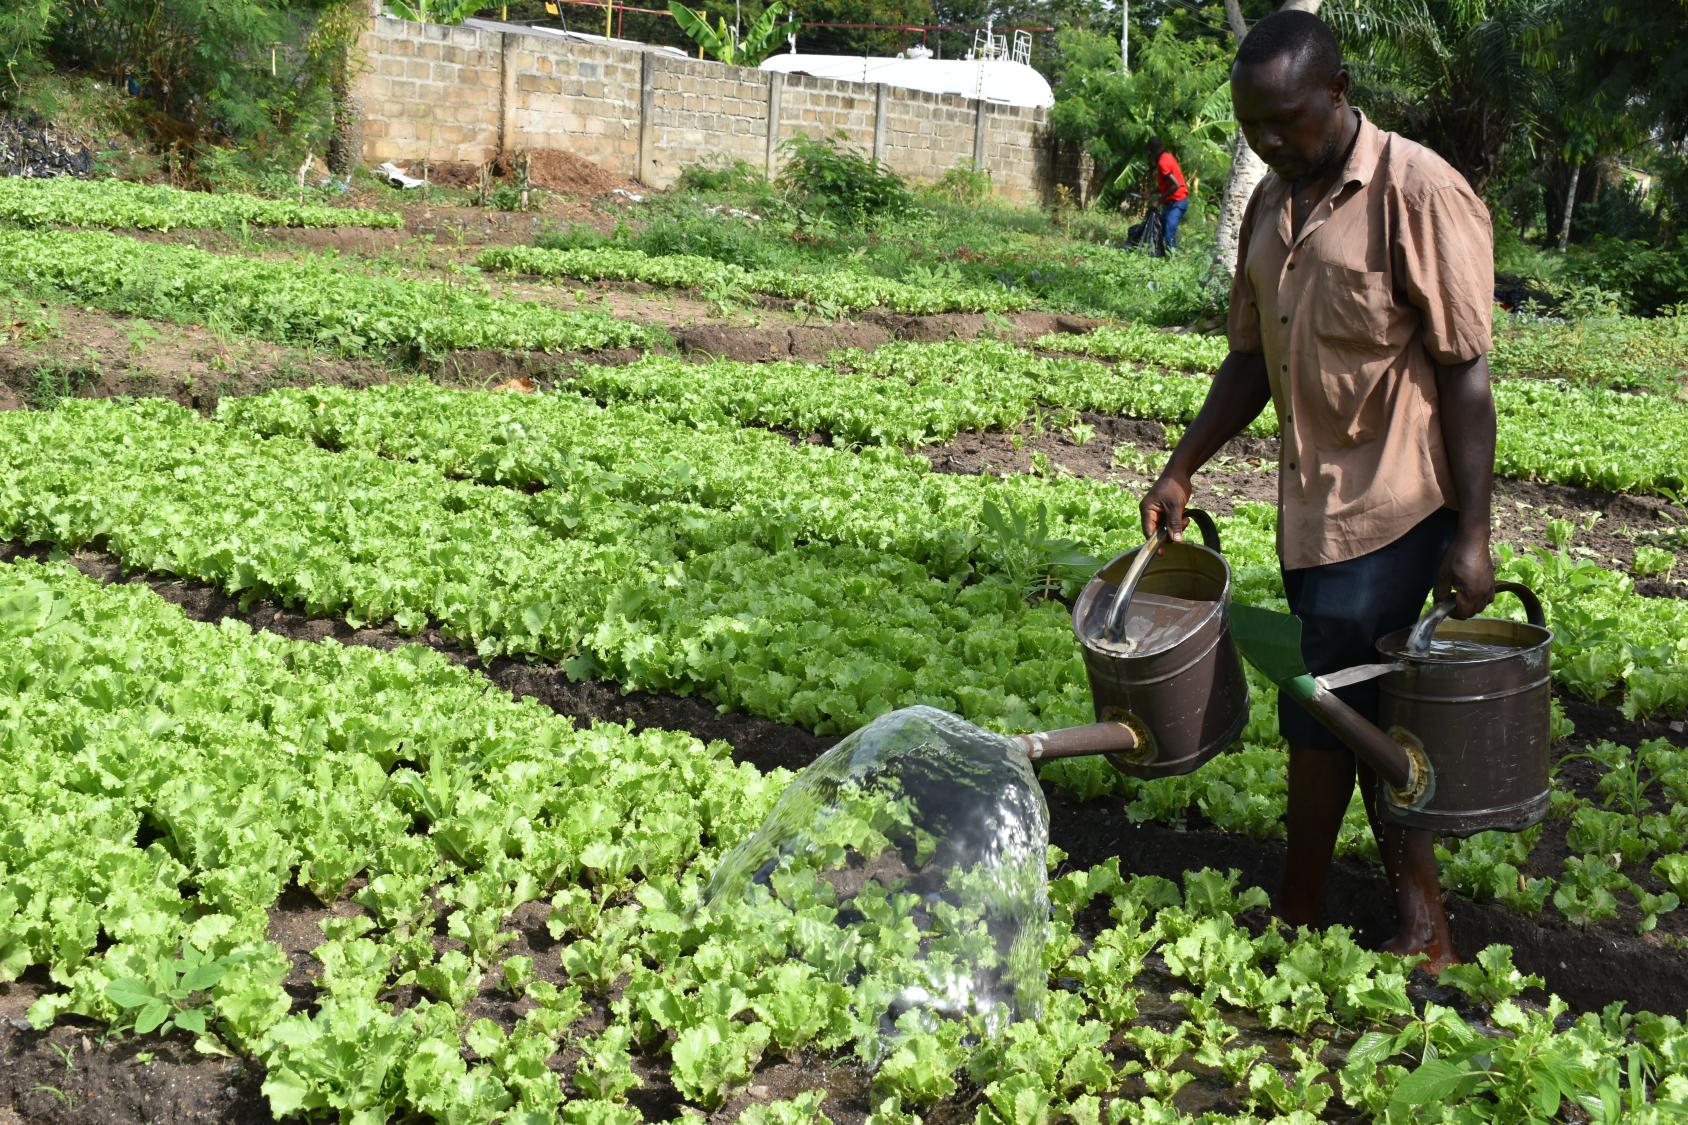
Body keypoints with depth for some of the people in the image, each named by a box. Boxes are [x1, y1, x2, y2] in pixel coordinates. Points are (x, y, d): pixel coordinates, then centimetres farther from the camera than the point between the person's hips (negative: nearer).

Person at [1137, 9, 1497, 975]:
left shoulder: (1420, 192, -14)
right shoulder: (1273, 203, 9)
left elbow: (1467, 374, -15)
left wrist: (1472, 535, -17)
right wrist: (1182, 470, 11)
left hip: (1394, 503, -8)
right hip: (1315, 502, 8)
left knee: (1322, 711, -5)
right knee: (1358, 712, 11)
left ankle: (1298, 914, 13)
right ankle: (1424, 929, 23)